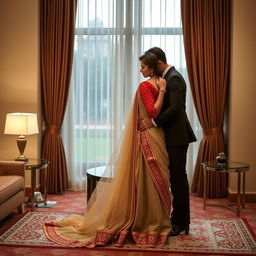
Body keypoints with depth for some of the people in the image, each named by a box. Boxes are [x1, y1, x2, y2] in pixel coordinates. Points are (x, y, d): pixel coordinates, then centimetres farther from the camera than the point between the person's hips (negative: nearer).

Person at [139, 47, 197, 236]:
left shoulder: (174, 78, -14)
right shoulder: (167, 77, 15)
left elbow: (174, 108, -23)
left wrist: (153, 121, -21)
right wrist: (150, 119, 4)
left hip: (177, 136, -10)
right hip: (171, 136, 10)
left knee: (178, 178, -3)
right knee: (175, 178, 13)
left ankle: (181, 223, 6)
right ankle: (177, 219, 22)